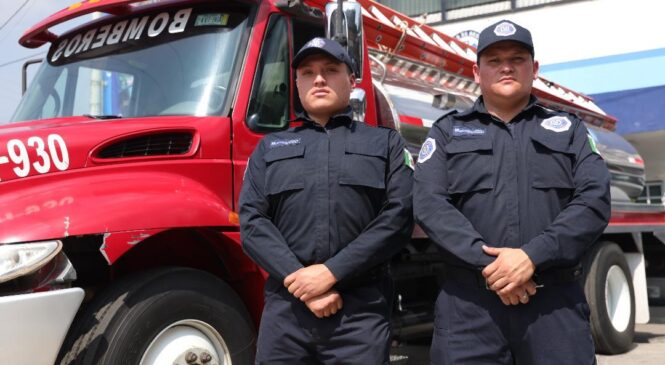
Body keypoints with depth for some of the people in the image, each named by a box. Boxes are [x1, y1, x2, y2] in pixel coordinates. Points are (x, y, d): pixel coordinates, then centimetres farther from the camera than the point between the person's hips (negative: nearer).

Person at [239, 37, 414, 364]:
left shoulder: (386, 143, 12)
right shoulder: (269, 148, 16)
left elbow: (399, 215, -2)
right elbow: (252, 221, 4)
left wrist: (332, 272, -11)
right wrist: (297, 278, -11)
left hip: (362, 309, -1)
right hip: (286, 305, 2)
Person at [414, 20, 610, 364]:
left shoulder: (569, 129, 16)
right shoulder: (447, 132, 13)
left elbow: (594, 200, 1)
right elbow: (429, 203, -2)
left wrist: (533, 256, -14)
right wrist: (487, 264, -14)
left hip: (556, 300, 1)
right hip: (469, 303, -1)